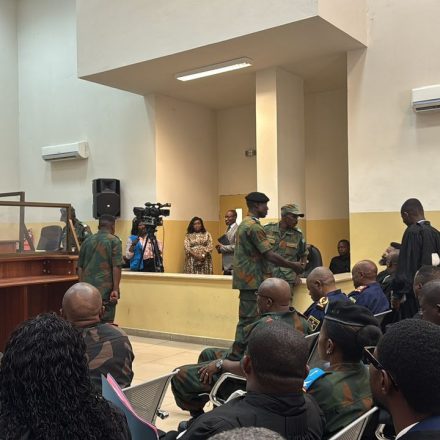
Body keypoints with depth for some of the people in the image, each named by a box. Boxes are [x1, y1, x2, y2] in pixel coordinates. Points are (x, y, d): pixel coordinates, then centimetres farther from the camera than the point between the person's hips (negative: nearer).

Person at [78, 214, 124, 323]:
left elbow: (80, 267, 15)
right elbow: (116, 267, -10)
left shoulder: (87, 241, 14)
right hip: (106, 290, -5)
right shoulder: (114, 241, -2)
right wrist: (115, 289, -10)